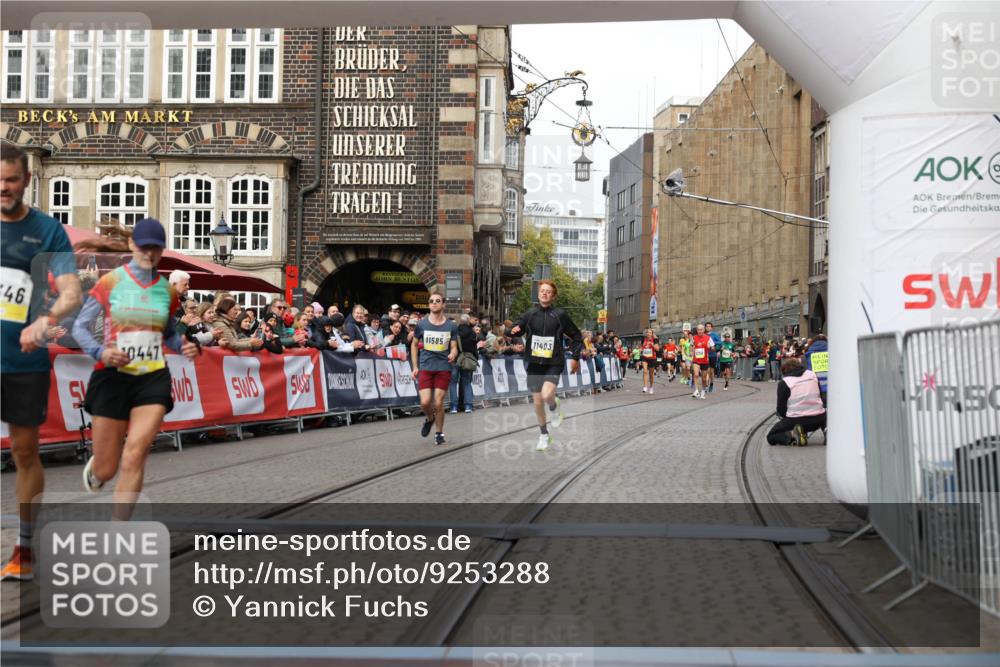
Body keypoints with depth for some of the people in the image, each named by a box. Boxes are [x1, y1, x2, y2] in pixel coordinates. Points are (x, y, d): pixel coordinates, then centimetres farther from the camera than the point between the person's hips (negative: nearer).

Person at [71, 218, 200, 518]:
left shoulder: (167, 290, 6)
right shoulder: (110, 282, -3)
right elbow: (79, 327, 1)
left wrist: (186, 346, -3)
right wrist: (100, 352, -18)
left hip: (153, 379, 2)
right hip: (113, 377, -2)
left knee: (134, 457, -13)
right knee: (106, 469, 5)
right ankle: (93, 467, 45)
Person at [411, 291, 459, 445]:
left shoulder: (451, 326, 1)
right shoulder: (422, 324, 2)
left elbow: (454, 348, 3)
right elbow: (414, 345, 13)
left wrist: (453, 354, -21)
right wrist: (415, 367, 8)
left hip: (444, 369, -1)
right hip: (425, 368, 1)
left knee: (438, 403, -2)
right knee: (425, 402, -9)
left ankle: (439, 433, 17)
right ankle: (429, 419, 24)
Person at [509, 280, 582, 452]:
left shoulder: (560, 315, -2)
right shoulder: (530, 314, 4)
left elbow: (576, 336, 7)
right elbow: (515, 330, 6)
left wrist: (575, 357, 3)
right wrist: (514, 331, -17)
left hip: (553, 363, -3)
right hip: (534, 364, 3)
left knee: (547, 395, -25)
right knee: (538, 402, 7)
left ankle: (555, 406, 12)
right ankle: (544, 435, 27)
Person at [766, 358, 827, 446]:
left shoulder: (784, 383, -1)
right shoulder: (812, 374, 11)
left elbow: (781, 410, -2)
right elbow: (821, 398, 17)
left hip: (795, 420, -4)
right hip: (817, 420, 4)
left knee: (771, 437, 15)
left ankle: (792, 434, -16)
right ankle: (826, 428, 4)